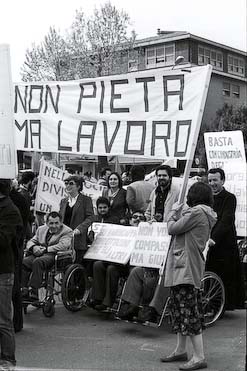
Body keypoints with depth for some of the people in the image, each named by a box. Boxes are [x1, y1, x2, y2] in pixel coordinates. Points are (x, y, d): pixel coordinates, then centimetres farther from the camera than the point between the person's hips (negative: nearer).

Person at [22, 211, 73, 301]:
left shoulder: (67, 231, 4)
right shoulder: (41, 229, 24)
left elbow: (62, 246, -12)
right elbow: (31, 241, 22)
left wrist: (46, 249, -16)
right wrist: (34, 247, -3)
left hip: (54, 255, -6)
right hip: (39, 254, 6)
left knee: (37, 262, -36)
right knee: (23, 262, -24)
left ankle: (33, 292, -37)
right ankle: (23, 291, -24)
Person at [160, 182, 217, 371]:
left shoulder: (198, 212, -14)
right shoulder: (205, 214, 16)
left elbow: (172, 229, -13)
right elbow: (180, 230, 16)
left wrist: (174, 212, 3)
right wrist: (179, 213, 8)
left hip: (187, 267, -11)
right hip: (182, 268, 11)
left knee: (189, 311, -9)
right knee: (179, 309, 17)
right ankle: (180, 350, 27)